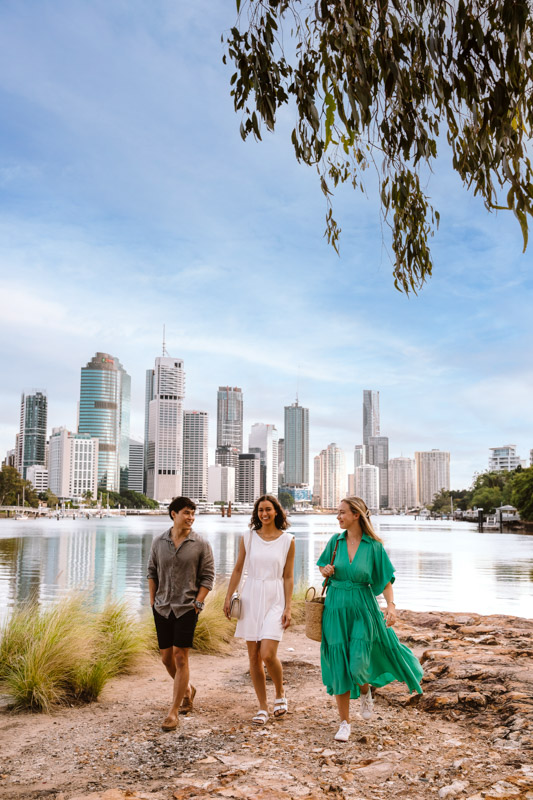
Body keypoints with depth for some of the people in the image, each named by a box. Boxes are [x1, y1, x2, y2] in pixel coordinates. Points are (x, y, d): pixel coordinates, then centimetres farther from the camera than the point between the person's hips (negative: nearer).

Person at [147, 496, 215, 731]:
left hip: (186, 608, -3)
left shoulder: (201, 544, -4)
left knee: (180, 657, -7)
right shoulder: (158, 542, 4)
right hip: (162, 608, 4)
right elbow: (152, 573, 12)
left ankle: (173, 712, 2)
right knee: (166, 658, 10)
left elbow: (208, 577, -3)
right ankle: (187, 690, 37)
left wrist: (197, 604, -9)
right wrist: (152, 601, 8)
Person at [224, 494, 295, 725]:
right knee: (254, 656, 5)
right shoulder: (248, 538, 4)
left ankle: (280, 693, 16)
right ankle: (263, 707, 19)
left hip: (275, 600, -2)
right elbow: (238, 569, 10)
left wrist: (288, 608, -5)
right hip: (250, 597, 3)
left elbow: (288, 577, 0)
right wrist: (228, 597, 6)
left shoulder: (287, 540, -1)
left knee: (267, 654, -13)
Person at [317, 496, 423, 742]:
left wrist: (391, 605, -17)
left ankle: (365, 692, 30)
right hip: (336, 609, 2)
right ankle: (345, 723, 17)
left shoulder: (374, 546, -6)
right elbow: (322, 566, 16)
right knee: (339, 668, 3)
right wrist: (326, 571, -6)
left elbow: (386, 580, -3)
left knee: (358, 664, -8)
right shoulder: (335, 541, 2)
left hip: (363, 610, -2)